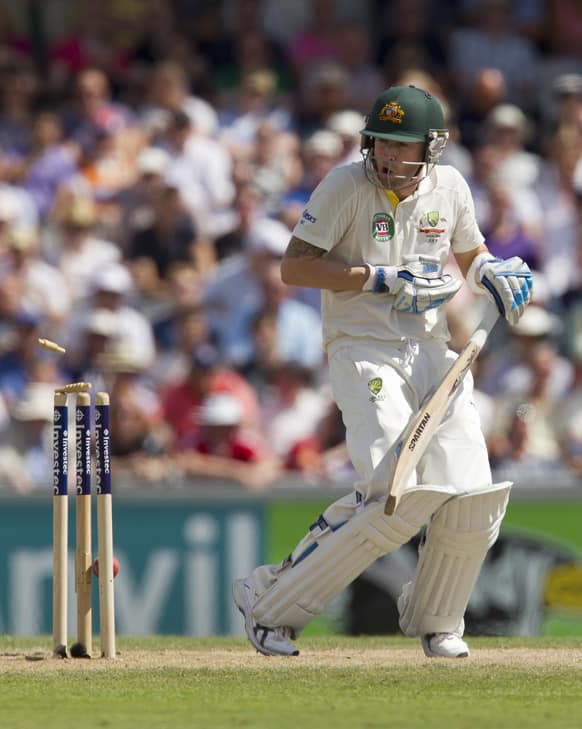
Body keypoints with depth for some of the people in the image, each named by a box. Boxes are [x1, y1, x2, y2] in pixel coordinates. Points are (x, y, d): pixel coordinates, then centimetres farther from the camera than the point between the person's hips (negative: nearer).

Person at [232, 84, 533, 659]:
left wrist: (493, 273, 1)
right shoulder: (346, 186, -9)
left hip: (432, 351, 6)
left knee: (473, 502, -3)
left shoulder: (449, 187, 6)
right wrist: (385, 279, -19)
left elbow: (470, 254, 25)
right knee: (399, 493, -22)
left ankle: (434, 620, 24)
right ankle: (270, 604, -12)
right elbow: (294, 267, -13)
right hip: (364, 351, -6)